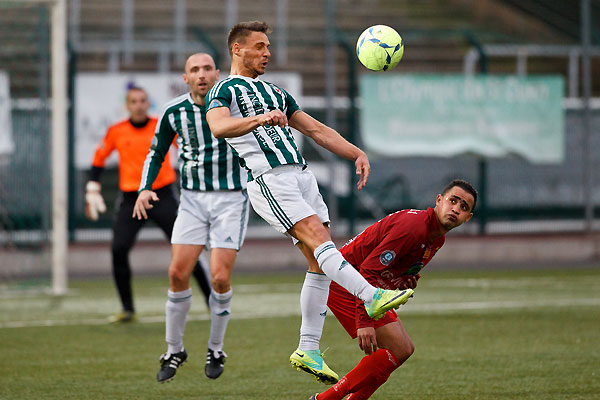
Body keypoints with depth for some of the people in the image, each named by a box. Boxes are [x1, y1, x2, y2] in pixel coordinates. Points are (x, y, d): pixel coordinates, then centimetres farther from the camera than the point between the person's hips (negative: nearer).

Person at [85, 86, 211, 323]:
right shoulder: (116, 132, 2)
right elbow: (98, 160, 13)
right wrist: (92, 192, 8)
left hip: (163, 196, -1)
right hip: (130, 200, 1)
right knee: (119, 249, -12)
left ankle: (211, 300, 1)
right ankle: (127, 309, 0)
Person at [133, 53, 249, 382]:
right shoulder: (174, 111, -1)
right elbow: (157, 152, 13)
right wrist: (145, 188, -1)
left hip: (231, 200, -2)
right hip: (193, 199, 2)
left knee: (220, 278, -11)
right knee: (178, 274, -7)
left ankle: (216, 350, 12)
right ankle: (174, 351, 10)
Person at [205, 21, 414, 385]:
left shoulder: (275, 92, 28)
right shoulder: (224, 91, 3)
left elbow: (317, 130, 27)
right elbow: (218, 126, -20)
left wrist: (358, 153, 13)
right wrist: (260, 119, -37)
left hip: (301, 174, 8)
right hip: (268, 179, -7)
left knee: (320, 261, -2)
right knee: (318, 236, -24)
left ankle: (309, 350, 0)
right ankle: (371, 297, -38)